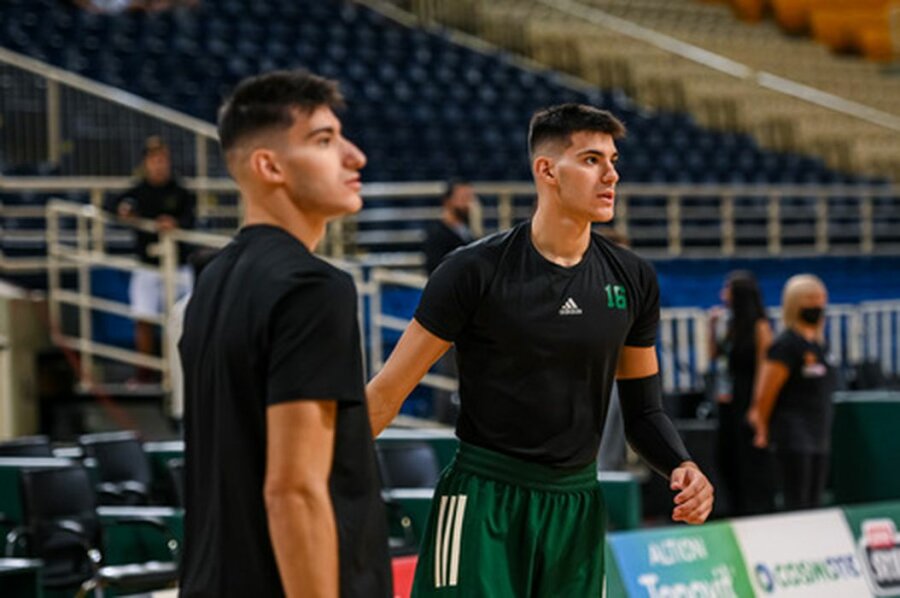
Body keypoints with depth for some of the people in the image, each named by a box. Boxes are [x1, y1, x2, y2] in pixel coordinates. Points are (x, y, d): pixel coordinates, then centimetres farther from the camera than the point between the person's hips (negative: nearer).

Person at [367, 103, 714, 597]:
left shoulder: (632, 280, 6)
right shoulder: (477, 270, -9)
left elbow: (642, 410, 14)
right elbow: (387, 392, -6)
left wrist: (681, 467, -5)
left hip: (576, 509, 5)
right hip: (483, 499, -5)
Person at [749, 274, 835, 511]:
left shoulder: (819, 345, 15)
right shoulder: (786, 344, -11)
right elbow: (766, 392, -11)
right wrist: (763, 430, -2)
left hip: (820, 437, 8)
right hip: (793, 437, -8)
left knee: (814, 506, 9)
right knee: (797, 507, -11)